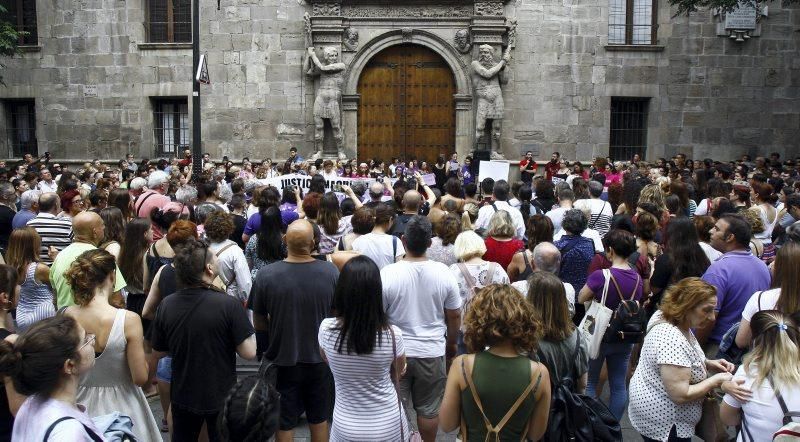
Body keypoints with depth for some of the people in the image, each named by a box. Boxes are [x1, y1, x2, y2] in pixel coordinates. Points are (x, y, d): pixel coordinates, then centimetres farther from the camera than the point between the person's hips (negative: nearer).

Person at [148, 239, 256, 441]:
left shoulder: (166, 305, -13)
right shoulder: (228, 305, -26)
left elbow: (157, 353, -1)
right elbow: (249, 352, -21)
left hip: (183, 396, 3)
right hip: (222, 397, -3)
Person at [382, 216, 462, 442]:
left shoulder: (388, 274, -17)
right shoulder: (443, 272, -11)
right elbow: (454, 316, 0)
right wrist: (451, 343, 17)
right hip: (432, 353, 2)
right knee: (429, 409, 17)